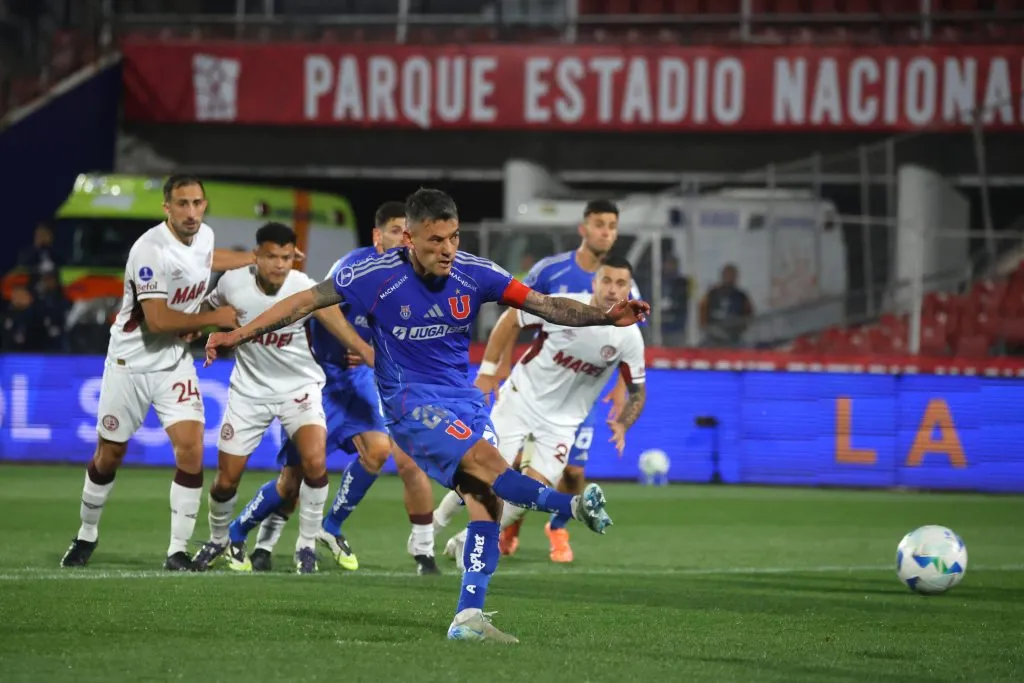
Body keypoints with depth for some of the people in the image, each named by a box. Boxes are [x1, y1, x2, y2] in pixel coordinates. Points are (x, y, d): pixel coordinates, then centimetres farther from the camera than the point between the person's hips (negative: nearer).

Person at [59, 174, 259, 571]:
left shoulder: (203, 235, -2)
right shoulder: (150, 251, -25)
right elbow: (158, 319, -28)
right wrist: (213, 319, -19)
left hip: (175, 362, 5)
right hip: (131, 362, -5)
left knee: (191, 450, -11)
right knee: (109, 456, 7)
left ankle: (178, 550, -6)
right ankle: (87, 535, 30)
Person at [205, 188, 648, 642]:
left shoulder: (473, 273, -5)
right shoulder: (377, 276, -13)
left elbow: (544, 305, -6)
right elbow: (305, 302, -4)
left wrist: (606, 316, -19)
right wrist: (238, 335, -6)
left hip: (463, 399, 4)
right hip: (410, 401, -4)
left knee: (487, 501, -9)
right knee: (487, 463, -28)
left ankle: (468, 617, -7)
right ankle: (573, 506, -18)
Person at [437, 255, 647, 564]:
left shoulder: (629, 337, -11)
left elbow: (637, 392, 0)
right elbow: (511, 319, -3)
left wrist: (622, 424, -19)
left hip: (563, 421, 2)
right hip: (522, 397, -2)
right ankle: (435, 520, 14)